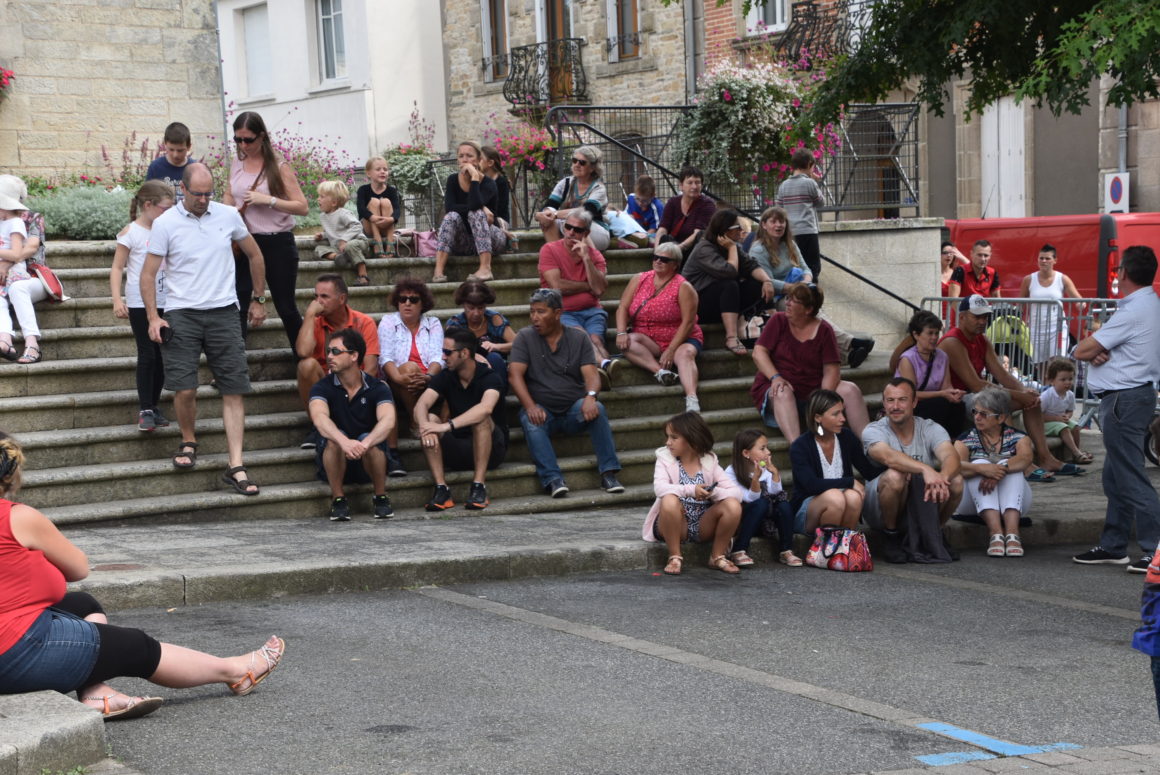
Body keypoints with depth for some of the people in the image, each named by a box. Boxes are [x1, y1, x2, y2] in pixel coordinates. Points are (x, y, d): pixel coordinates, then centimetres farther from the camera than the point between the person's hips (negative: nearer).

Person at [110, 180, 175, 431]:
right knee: (147, 354, -6)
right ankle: (145, 409, -2)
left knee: (162, 356, 5)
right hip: (140, 304, -5)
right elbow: (117, 268, -5)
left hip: (165, 304, 5)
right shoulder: (130, 233, -5)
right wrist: (117, 300, -15)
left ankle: (154, 405, 15)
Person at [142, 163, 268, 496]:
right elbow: (148, 274, 0)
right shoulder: (165, 223, -2)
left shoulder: (228, 216, 5)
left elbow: (254, 255, 19)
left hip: (224, 313, 2)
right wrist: (153, 317, -10)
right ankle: (188, 441, 23)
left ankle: (236, 467, -1)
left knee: (234, 391, -2)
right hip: (182, 315, -2)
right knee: (185, 388, -8)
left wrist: (257, 300, 19)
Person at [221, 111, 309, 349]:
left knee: (285, 306, 5)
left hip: (277, 243, -4)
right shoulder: (236, 164, 8)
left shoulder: (279, 167, -6)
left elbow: (302, 207, -10)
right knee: (237, 305, -4)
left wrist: (268, 200, -20)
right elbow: (228, 195, 25)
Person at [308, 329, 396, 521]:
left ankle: (381, 497, -12)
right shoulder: (322, 387, -8)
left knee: (368, 440, -32)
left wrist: (365, 444, -48)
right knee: (334, 438, -31)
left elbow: (388, 421, -27)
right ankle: (338, 499, -17)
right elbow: (319, 418, -29)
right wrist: (344, 442, -50)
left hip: (368, 463, 0)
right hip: (334, 462, 0)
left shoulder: (377, 388, -8)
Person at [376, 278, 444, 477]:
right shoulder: (388, 322, 10)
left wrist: (428, 376, -27)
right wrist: (400, 379, -28)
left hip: (428, 386, 1)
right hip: (397, 385, -1)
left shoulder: (433, 323, 14)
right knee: (409, 367, -35)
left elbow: (437, 357, -3)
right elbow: (385, 358, -6)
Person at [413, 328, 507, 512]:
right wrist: (424, 425, -40)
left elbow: (485, 408, -37)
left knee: (481, 420, -33)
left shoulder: (489, 378, -16)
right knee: (431, 419, -21)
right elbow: (421, 404, -17)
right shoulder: (444, 377, -1)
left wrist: (448, 425, -47)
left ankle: (479, 487, -32)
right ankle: (441, 489, -30)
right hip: (457, 452, 4)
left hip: (491, 449, -4)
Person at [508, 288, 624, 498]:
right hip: (541, 410, -1)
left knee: (597, 410, -29)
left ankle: (608, 474, -28)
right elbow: (515, 375, -7)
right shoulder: (525, 337, 4)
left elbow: (591, 374, -4)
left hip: (574, 409, 1)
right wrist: (530, 407, -23)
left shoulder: (578, 339, 8)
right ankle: (553, 480, -40)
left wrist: (590, 396, -28)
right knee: (530, 422, -34)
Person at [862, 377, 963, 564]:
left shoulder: (931, 429, -2)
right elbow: (888, 457, -35)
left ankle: (932, 536, 2)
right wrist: (925, 469, -52)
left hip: (922, 509, 3)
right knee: (894, 476, -34)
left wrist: (942, 477, -47)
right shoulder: (873, 431, -11)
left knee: (955, 481, -23)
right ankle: (891, 536, -10)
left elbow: (951, 456, -23)